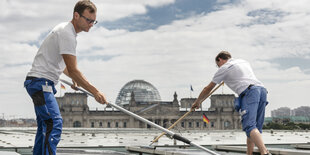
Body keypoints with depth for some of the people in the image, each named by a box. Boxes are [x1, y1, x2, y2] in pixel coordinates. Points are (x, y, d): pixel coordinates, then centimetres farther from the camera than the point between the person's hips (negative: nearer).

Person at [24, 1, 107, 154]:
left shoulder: (66, 30, 15)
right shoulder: (67, 33, -17)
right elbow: (72, 69, -21)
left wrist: (74, 79, 17)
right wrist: (95, 92, -20)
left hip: (42, 84, 11)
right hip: (40, 82, -11)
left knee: (45, 126, 14)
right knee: (54, 123, -22)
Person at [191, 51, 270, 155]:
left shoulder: (224, 68, 14)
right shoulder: (244, 62, 32)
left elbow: (208, 89, 23)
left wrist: (197, 102, 36)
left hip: (249, 92, -7)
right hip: (262, 90, 7)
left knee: (249, 126, -19)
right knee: (255, 128, 9)